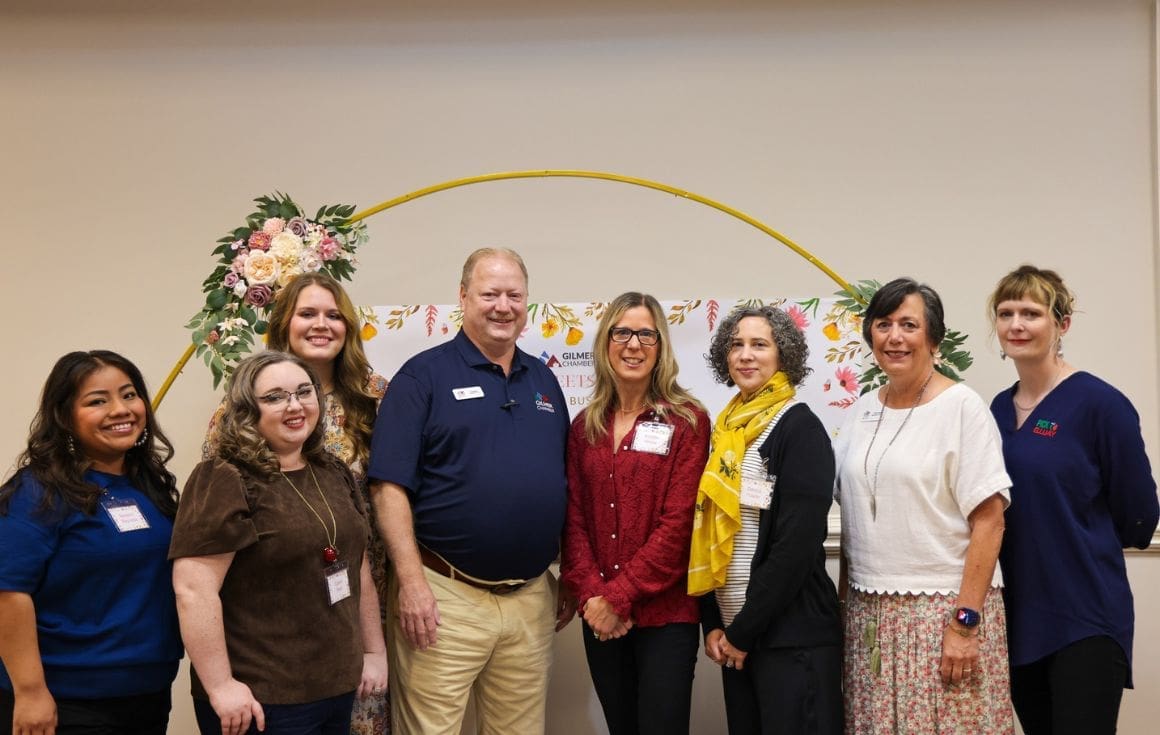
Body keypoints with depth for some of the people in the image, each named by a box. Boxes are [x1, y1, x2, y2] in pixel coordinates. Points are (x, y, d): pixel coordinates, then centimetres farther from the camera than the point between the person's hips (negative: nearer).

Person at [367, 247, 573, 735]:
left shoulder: (544, 380, 13)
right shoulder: (424, 375, -4)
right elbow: (389, 487, -10)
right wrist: (412, 581, -17)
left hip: (532, 597, 5)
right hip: (445, 596, -5)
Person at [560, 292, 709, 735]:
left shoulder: (687, 421, -4)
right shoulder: (585, 426, 10)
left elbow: (678, 523, -11)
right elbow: (574, 517, 5)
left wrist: (619, 596, -14)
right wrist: (590, 594, -9)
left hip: (665, 615, -4)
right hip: (602, 619, 4)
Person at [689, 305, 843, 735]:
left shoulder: (800, 429, -10)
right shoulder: (727, 429, 10)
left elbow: (796, 545, -17)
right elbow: (707, 535, 12)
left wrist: (745, 631, -14)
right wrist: (713, 623, 2)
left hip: (791, 635, -6)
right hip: (734, 633, 7)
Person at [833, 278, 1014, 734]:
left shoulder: (961, 405, -6)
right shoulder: (861, 411, 10)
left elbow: (988, 521, -11)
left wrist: (965, 621, -16)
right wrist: (845, 600, 9)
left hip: (944, 610, -5)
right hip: (869, 612, 5)